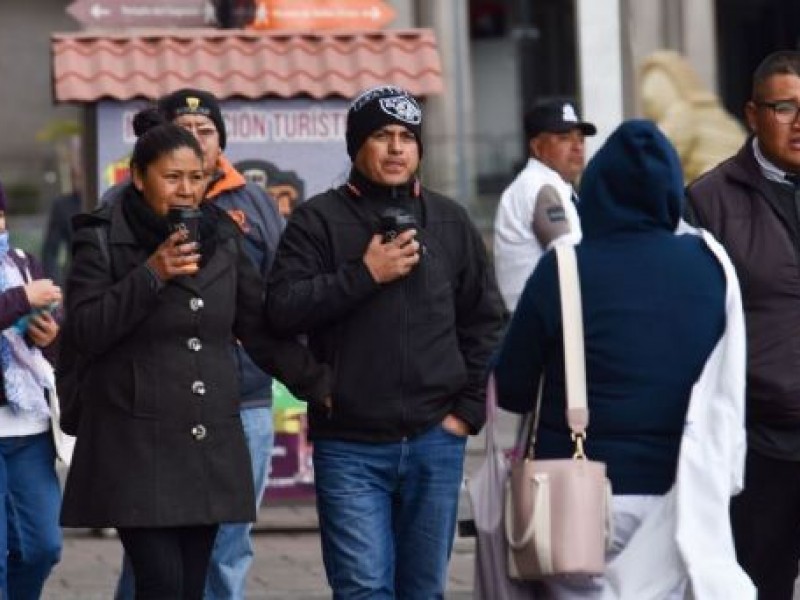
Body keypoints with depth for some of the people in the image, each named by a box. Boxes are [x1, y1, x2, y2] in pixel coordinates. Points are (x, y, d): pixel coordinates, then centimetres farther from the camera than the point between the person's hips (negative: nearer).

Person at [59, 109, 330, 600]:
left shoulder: (223, 237, 12)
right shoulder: (104, 239, -2)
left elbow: (261, 326, 16)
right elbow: (85, 331, -10)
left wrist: (319, 384, 11)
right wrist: (150, 275, -18)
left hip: (210, 445, 5)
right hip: (138, 447, -5)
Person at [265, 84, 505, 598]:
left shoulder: (450, 222, 11)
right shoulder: (319, 220, 1)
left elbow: (484, 320, 15)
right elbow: (283, 309, -9)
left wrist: (469, 408, 6)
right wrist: (364, 274, -16)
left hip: (435, 441, 3)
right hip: (349, 445, -3)